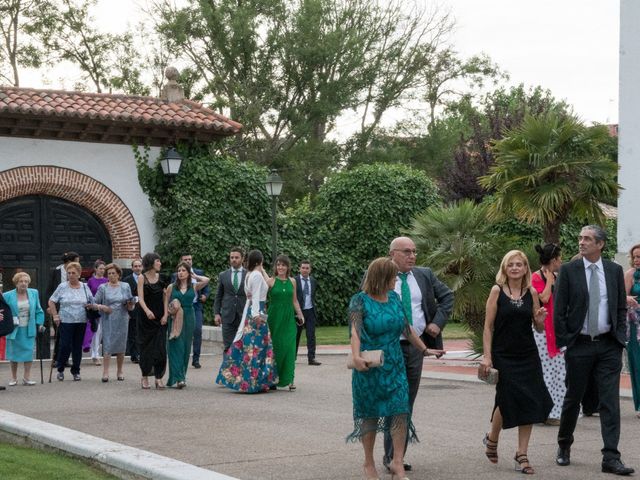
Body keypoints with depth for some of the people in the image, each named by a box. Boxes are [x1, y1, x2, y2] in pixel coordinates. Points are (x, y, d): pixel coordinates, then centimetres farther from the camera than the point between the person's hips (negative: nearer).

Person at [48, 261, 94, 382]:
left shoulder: (85, 287, 7)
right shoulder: (62, 287, -1)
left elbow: (92, 303, 14)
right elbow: (51, 301, 4)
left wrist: (90, 306, -9)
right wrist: (55, 315, -4)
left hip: (81, 322, 2)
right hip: (65, 321, -2)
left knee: (77, 347, 6)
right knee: (65, 346, -7)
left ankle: (76, 372, 16)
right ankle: (60, 370, 13)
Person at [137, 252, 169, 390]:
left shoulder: (161, 278, 9)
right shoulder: (142, 278, -3)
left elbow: (165, 297, 7)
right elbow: (140, 298, -11)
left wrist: (165, 315, -4)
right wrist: (147, 310, -29)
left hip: (160, 318, 3)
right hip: (146, 317, -3)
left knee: (160, 347, -3)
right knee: (146, 347, 2)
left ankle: (158, 377, 1)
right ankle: (144, 377, 13)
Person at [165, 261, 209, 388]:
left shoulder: (194, 287, 6)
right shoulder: (171, 287, 6)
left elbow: (206, 280, -10)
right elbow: (166, 303, 8)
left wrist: (195, 276, 3)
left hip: (189, 319, 2)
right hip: (175, 320, -1)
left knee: (186, 348, 4)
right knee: (176, 347, -9)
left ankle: (182, 376, 14)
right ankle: (177, 378, -14)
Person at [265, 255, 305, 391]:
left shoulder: (292, 281, 9)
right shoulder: (271, 281, -2)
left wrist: (300, 315, 17)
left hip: (289, 318, 3)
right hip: (275, 317, -3)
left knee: (289, 348, -3)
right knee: (275, 347, 1)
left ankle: (289, 379, -2)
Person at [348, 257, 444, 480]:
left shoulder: (394, 298, 8)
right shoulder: (360, 301, -9)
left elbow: (406, 328, 17)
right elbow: (355, 330, -22)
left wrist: (424, 349, 21)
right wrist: (356, 356, -38)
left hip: (395, 365, 5)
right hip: (370, 367, -5)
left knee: (401, 410, -6)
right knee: (370, 413, 4)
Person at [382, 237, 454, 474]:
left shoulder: (424, 275, 7)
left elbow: (447, 296, 18)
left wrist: (438, 321, 5)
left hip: (416, 347, 4)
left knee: (408, 403, 8)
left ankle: (397, 456, 16)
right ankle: (391, 456, 2)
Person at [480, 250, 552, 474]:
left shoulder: (532, 293, 5)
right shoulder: (497, 291, -4)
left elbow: (539, 329, 11)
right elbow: (488, 326, -5)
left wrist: (540, 319, -11)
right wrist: (486, 356, -11)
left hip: (528, 356, 3)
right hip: (503, 356, -3)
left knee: (530, 403, 0)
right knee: (507, 400, -1)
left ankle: (522, 454, 11)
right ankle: (492, 439, 29)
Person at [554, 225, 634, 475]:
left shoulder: (615, 271, 5)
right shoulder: (568, 270, -2)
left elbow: (622, 308, 10)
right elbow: (559, 310, -2)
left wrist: (620, 339, 1)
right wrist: (563, 343, -6)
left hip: (609, 345, 1)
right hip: (579, 344, -1)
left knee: (610, 401, -3)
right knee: (573, 398, 9)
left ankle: (611, 457, -1)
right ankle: (564, 447, 29)